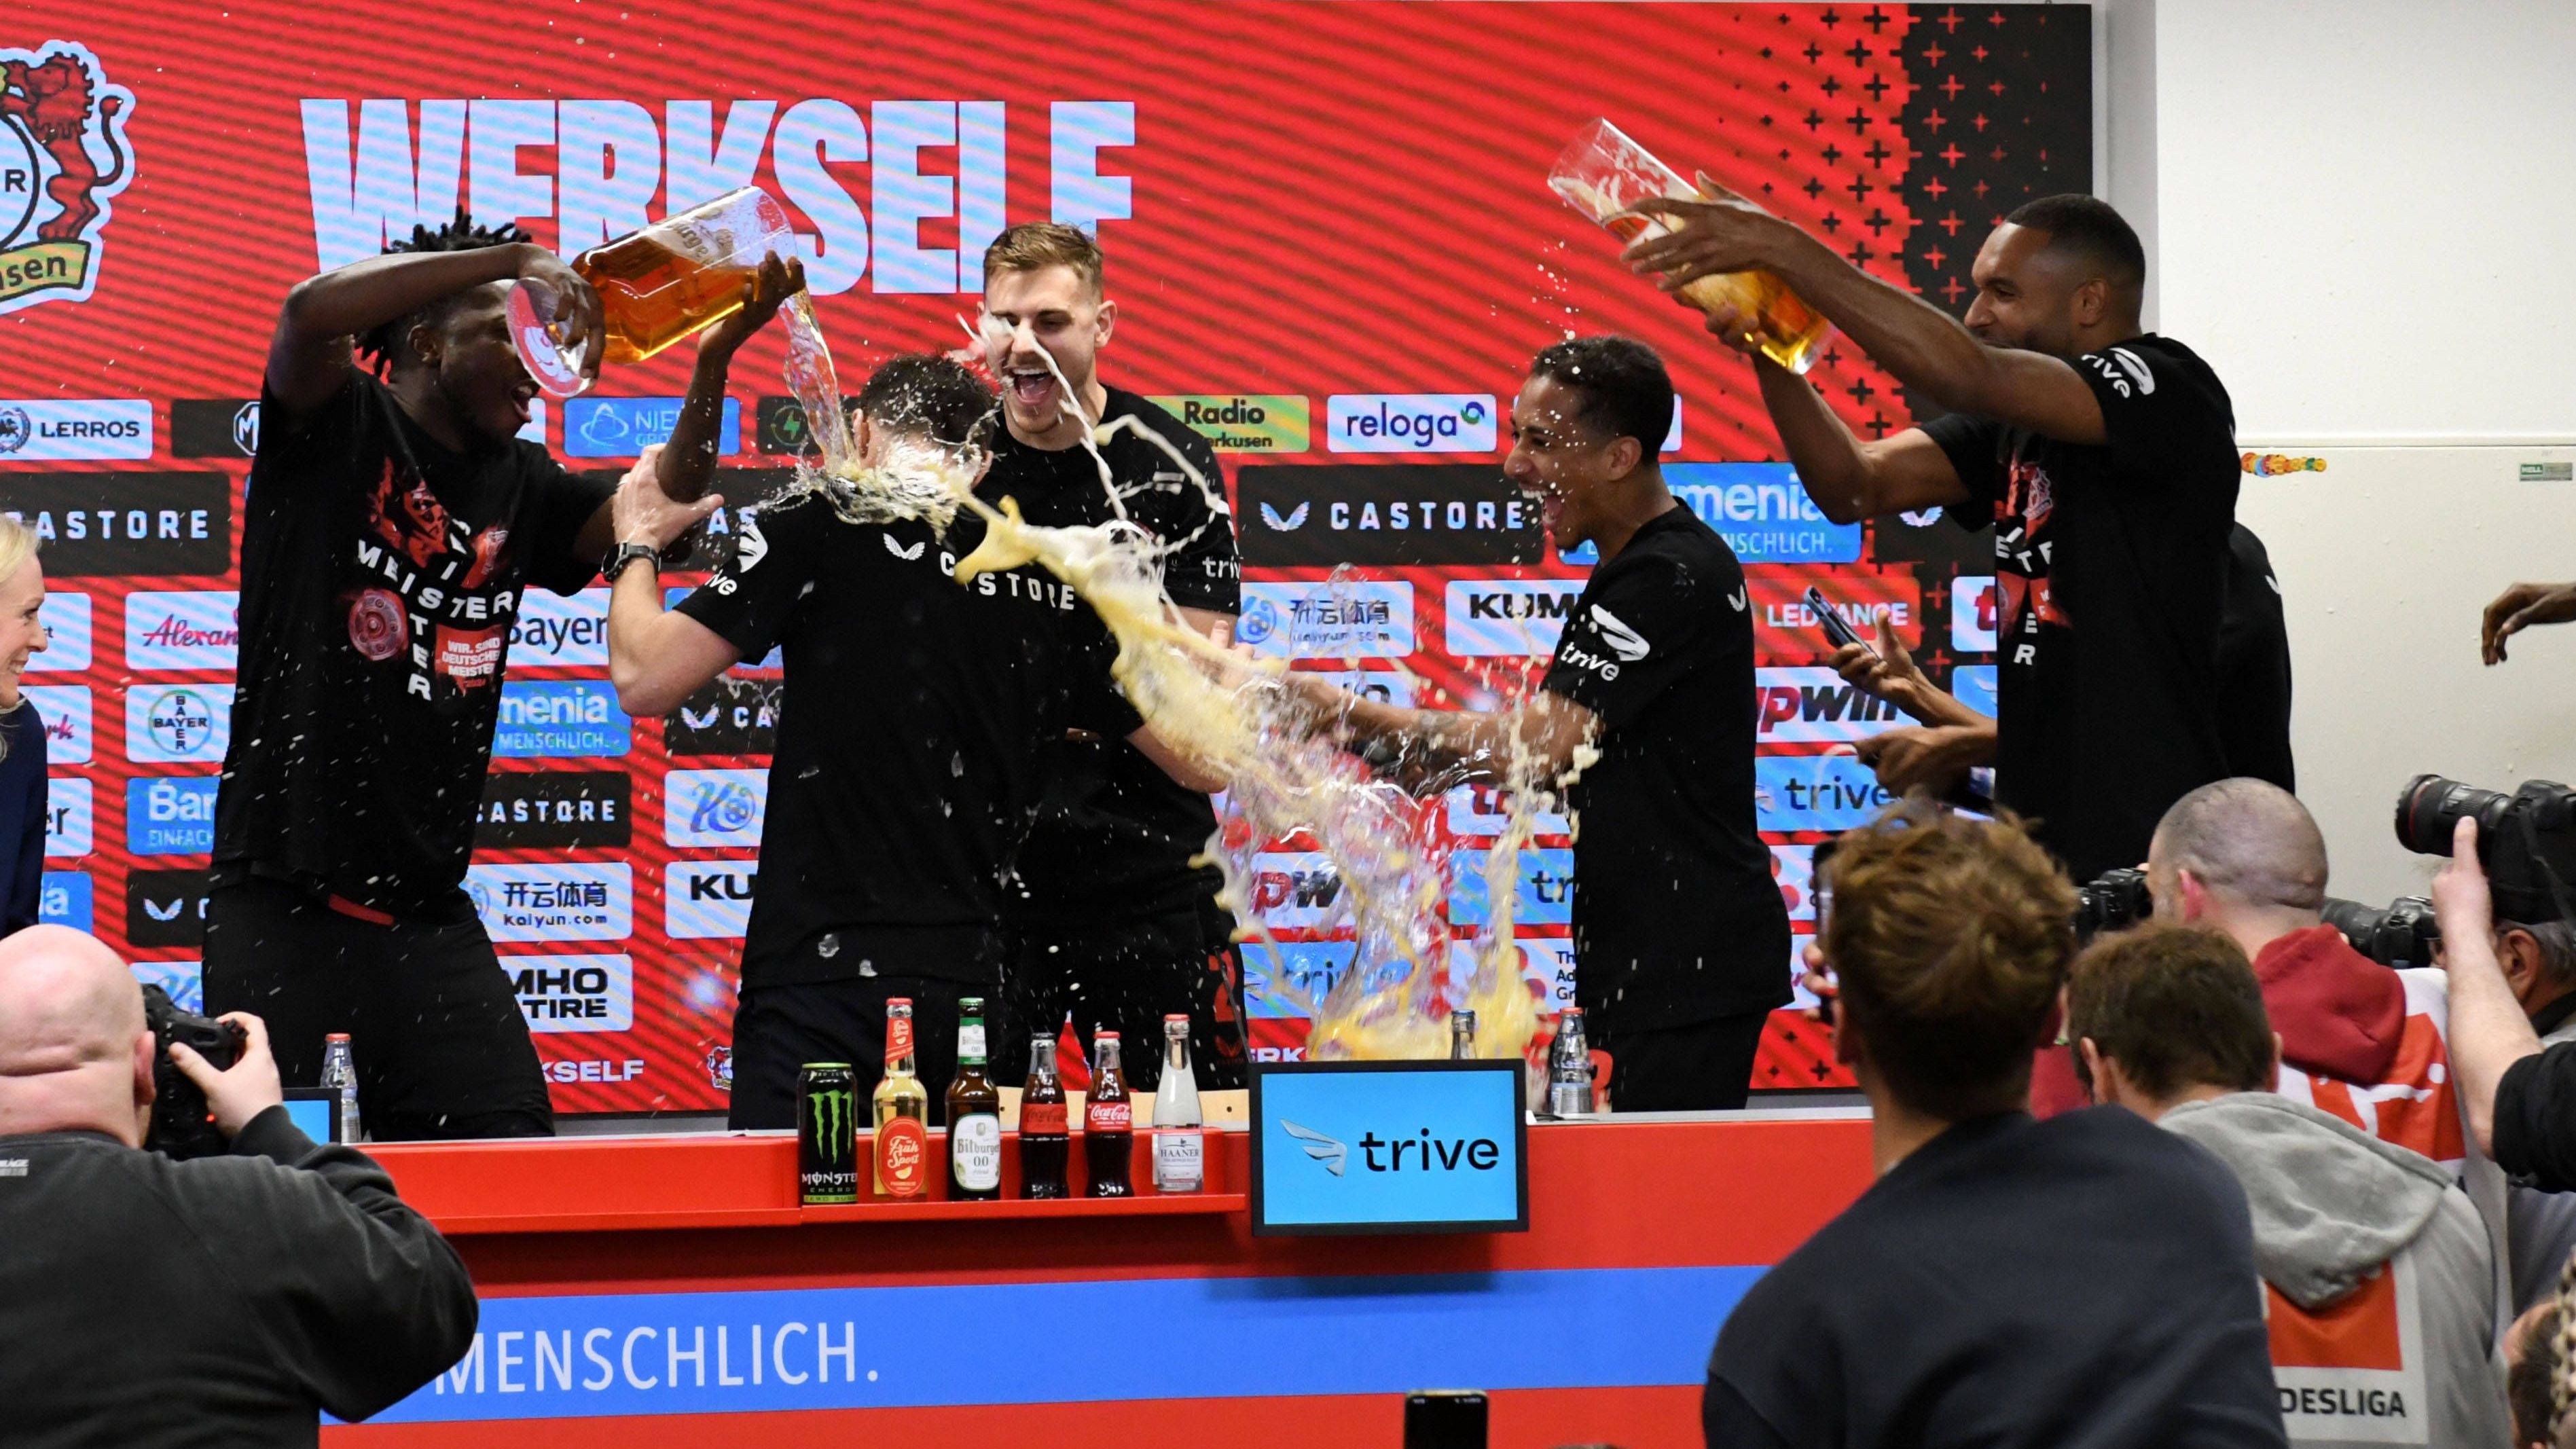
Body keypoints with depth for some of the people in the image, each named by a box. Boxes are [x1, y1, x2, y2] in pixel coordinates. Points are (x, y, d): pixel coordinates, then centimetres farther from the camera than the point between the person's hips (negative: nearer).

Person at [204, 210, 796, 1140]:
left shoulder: (518, 485, 16)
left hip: (427, 914, 6)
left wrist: (713, 364, -5)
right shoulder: (338, 427, -1)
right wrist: (516, 258, -21)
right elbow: (312, 314, -20)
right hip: (284, 906, -6)